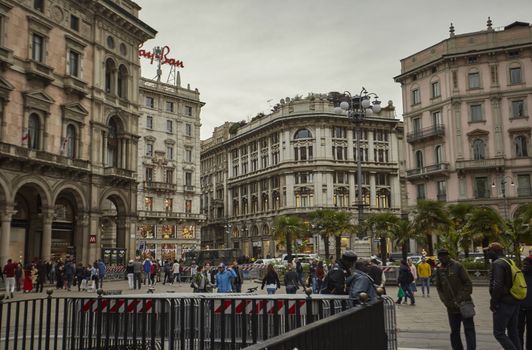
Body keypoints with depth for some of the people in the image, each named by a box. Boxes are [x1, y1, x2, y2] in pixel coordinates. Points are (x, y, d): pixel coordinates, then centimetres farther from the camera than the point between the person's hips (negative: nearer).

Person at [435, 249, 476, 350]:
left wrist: (461, 299, -16)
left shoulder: (457, 266, -9)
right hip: (451, 307, 4)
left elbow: (468, 283, -9)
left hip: (464, 303, -4)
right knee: (454, 331, 11)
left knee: (469, 329, -1)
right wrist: (445, 301, -2)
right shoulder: (439, 270, 4)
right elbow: (439, 287, 11)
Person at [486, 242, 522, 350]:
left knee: (499, 333, -2)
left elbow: (497, 285, -24)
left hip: (503, 304, -9)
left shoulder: (497, 264, -15)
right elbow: (511, 283, 16)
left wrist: (493, 303, -15)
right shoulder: (509, 262, 13)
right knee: (513, 332, 14)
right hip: (514, 302, 9)